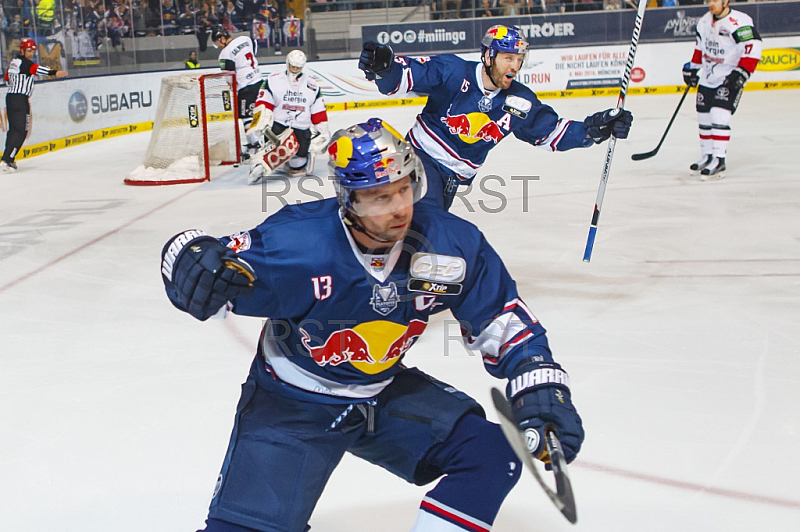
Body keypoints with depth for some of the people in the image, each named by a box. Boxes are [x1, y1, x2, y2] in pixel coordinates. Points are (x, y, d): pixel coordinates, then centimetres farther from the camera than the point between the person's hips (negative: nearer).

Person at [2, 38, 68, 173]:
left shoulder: (14, 61, 16)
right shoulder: (24, 63, -11)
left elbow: (7, 77, 28)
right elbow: (37, 69, -30)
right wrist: (54, 72, -44)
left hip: (10, 96, 10)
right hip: (20, 100, -10)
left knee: (14, 128, 16)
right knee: (20, 130, -11)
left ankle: (8, 159, 20)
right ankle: (6, 161, -18)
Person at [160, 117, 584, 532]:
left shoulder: (451, 244, -16)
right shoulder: (296, 242, -28)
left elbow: (506, 324, -5)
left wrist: (543, 389, -18)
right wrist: (195, 264, -46)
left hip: (384, 395, 4)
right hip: (291, 402, -4)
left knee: (493, 454, -10)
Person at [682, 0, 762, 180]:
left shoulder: (739, 23, -20)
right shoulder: (705, 21, 6)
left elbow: (753, 47, -25)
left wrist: (741, 72, -30)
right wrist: (693, 68, 21)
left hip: (730, 78, -8)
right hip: (707, 78, 8)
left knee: (719, 116, -18)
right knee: (704, 117, 11)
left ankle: (719, 161, -15)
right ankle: (707, 156, 24)